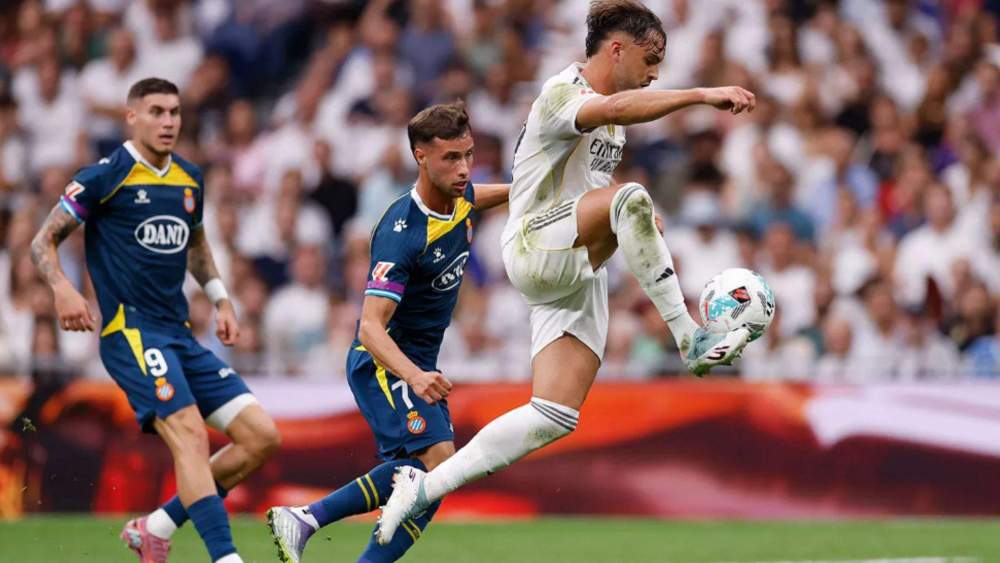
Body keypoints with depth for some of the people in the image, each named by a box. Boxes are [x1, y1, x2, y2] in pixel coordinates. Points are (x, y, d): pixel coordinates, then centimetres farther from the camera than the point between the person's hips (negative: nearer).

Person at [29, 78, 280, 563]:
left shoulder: (190, 178, 14)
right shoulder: (105, 176, -5)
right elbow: (43, 240, -2)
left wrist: (220, 299, 20)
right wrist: (63, 290, -20)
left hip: (179, 336, 7)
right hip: (130, 332, -7)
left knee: (261, 435, -1)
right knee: (190, 434, -26)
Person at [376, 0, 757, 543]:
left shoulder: (609, 119, 20)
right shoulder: (561, 94, -10)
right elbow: (615, 109, -33)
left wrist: (638, 227, 16)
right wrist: (701, 95, -41)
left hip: (579, 273, 9)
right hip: (534, 250, -9)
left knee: (555, 416, -5)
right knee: (631, 197, -34)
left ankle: (423, 488, 2)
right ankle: (690, 339, -31)